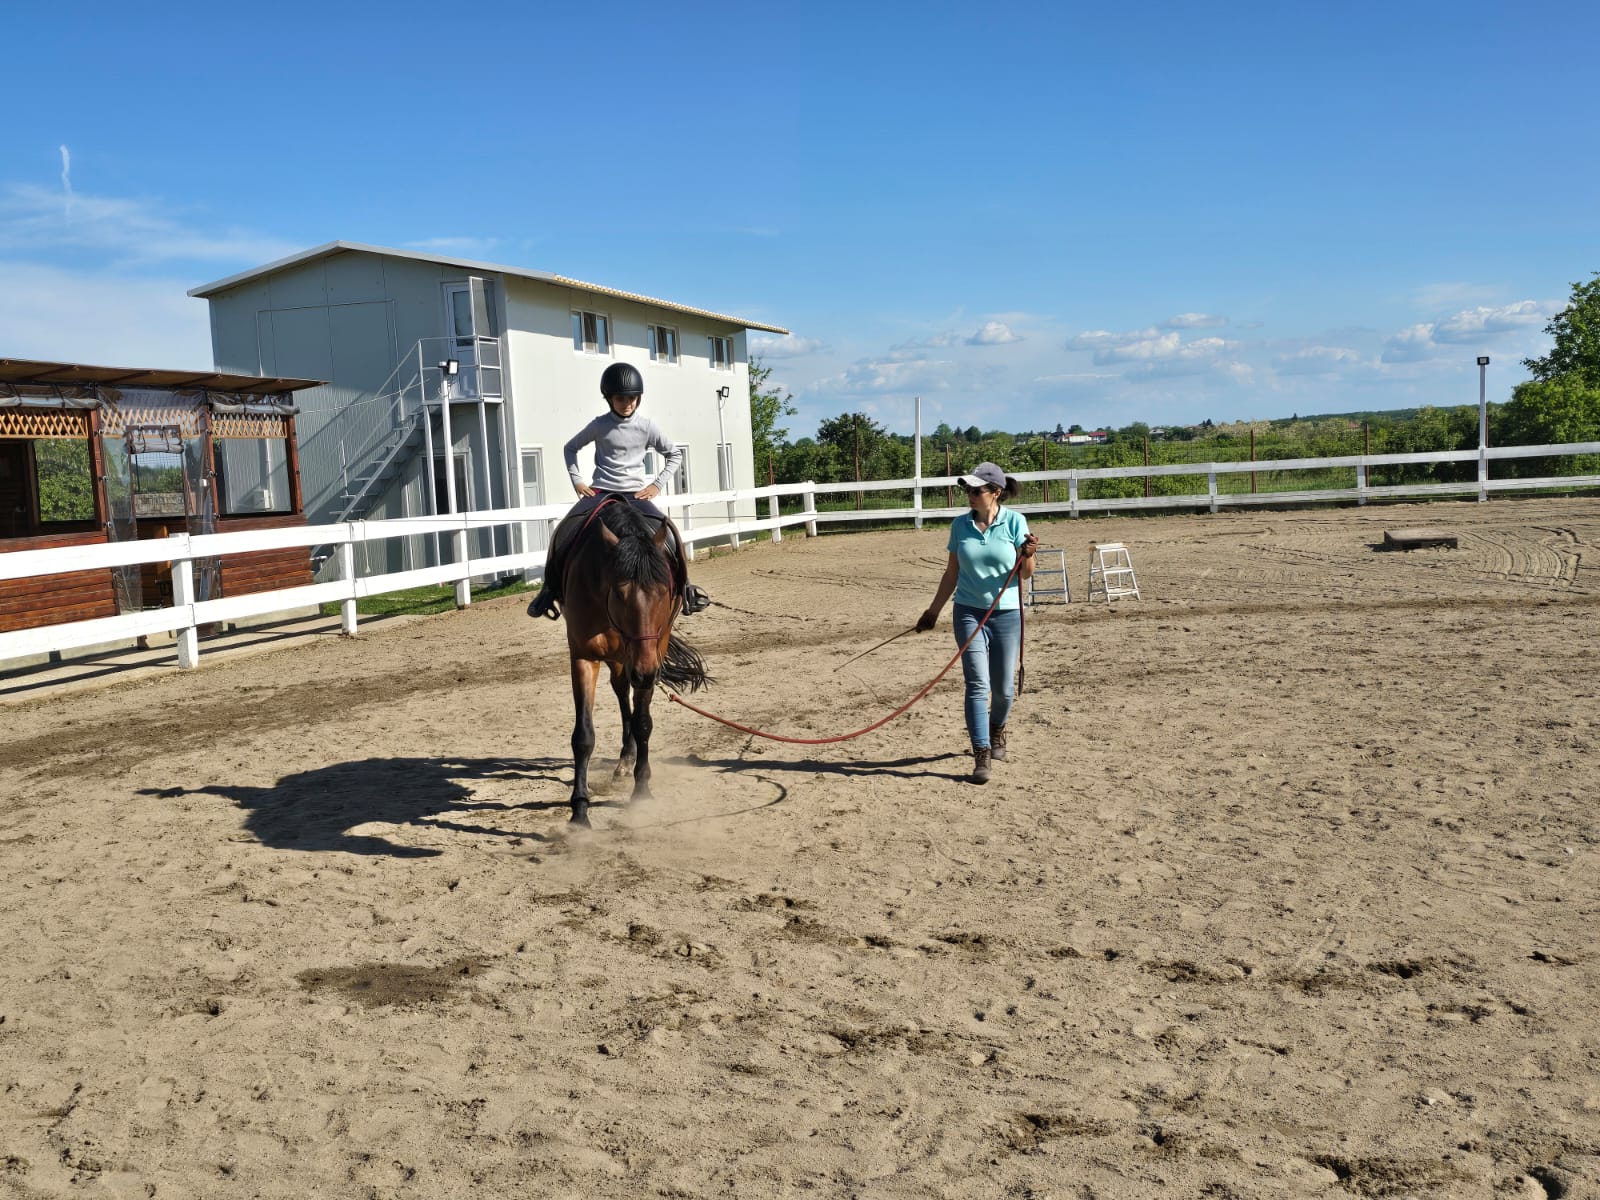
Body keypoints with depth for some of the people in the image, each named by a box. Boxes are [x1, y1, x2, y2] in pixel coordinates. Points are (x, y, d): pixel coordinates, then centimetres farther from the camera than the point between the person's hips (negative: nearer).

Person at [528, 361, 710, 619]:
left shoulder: (647, 426, 0)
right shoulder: (599, 425, -1)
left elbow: (675, 454, 11)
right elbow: (570, 448, 14)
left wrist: (657, 484, 1)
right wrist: (577, 480, 3)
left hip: (636, 494, 0)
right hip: (600, 492, 0)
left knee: (668, 534, -21)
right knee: (566, 532, -22)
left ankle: (682, 586, 2)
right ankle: (551, 589, -4)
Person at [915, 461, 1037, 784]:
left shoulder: (1015, 522, -6)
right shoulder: (960, 525, 1)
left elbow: (1025, 573, -2)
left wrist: (1028, 554, -24)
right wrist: (933, 611, 13)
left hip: (1006, 614, -1)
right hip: (969, 612, 1)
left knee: (1004, 688, 6)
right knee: (977, 684, -10)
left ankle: (996, 729, 38)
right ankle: (981, 755, -6)